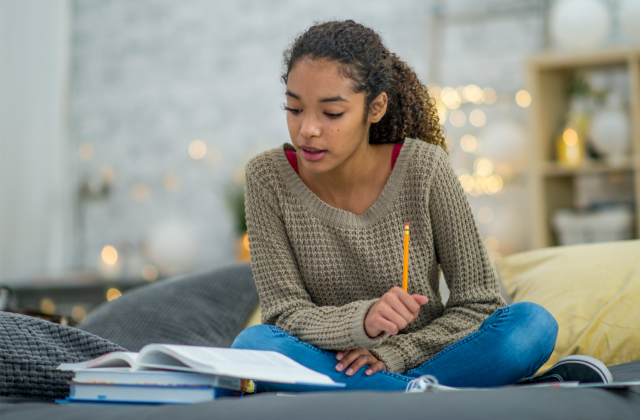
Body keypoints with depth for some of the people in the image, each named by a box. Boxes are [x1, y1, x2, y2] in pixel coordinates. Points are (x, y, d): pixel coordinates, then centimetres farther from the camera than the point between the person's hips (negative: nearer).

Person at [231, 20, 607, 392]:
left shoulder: (423, 168, -10)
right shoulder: (269, 178, -9)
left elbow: (479, 303, -6)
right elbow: (285, 315, -11)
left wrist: (392, 353, -19)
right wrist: (362, 321, -31)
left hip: (421, 357, 0)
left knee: (533, 323, -25)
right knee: (254, 343, -32)